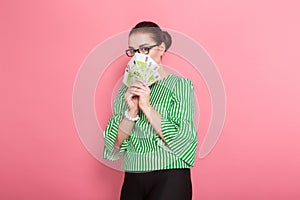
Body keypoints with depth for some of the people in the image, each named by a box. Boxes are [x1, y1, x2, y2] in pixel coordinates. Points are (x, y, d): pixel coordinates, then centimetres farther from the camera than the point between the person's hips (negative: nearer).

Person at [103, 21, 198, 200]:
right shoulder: (127, 90, 7)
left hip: (170, 180, -3)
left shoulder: (180, 85, -4)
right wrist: (131, 111, -14)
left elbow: (183, 140, -13)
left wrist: (147, 107, -17)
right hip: (132, 180, 4)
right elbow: (115, 144, 2)